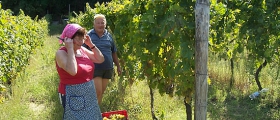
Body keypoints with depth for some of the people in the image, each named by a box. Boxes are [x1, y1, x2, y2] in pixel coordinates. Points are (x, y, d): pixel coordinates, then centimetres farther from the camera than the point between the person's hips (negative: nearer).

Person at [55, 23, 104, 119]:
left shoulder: (82, 49, 4)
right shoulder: (61, 53, -17)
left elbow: (100, 59, 9)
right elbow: (72, 71, -34)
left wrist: (90, 44, -1)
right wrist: (70, 48, -26)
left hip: (88, 94, 8)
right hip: (73, 96, -8)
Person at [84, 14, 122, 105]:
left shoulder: (108, 36, 9)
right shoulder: (89, 35, -4)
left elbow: (114, 53, 16)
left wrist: (118, 66, 18)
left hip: (108, 69, 4)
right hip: (95, 69, -4)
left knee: (102, 92, 11)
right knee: (98, 91, -10)